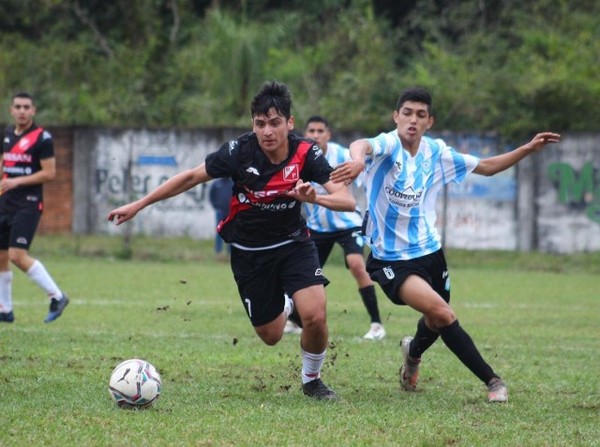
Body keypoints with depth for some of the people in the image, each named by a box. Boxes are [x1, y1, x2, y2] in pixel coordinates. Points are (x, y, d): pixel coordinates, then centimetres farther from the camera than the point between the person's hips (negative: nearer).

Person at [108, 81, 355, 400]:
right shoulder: (239, 152, -22)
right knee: (270, 335, 6)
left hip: (293, 244, 0)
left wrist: (316, 198, -46)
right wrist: (138, 205, -6)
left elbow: (348, 201, -25)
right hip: (248, 251, 0)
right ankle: (284, 304, 45)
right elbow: (191, 177, -9)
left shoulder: (306, 154, -21)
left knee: (315, 317, -20)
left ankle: (311, 380, 11)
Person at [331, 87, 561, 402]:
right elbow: (361, 145, -41)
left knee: (436, 322, 21)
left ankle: (413, 353, 58)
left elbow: (486, 167, 14)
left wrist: (528, 149, 3)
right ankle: (491, 380, -13)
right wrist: (359, 159, -66)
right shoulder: (388, 145, -16)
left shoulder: (436, 153, 1)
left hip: (429, 252, 6)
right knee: (443, 314, -25)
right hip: (390, 258, -6)